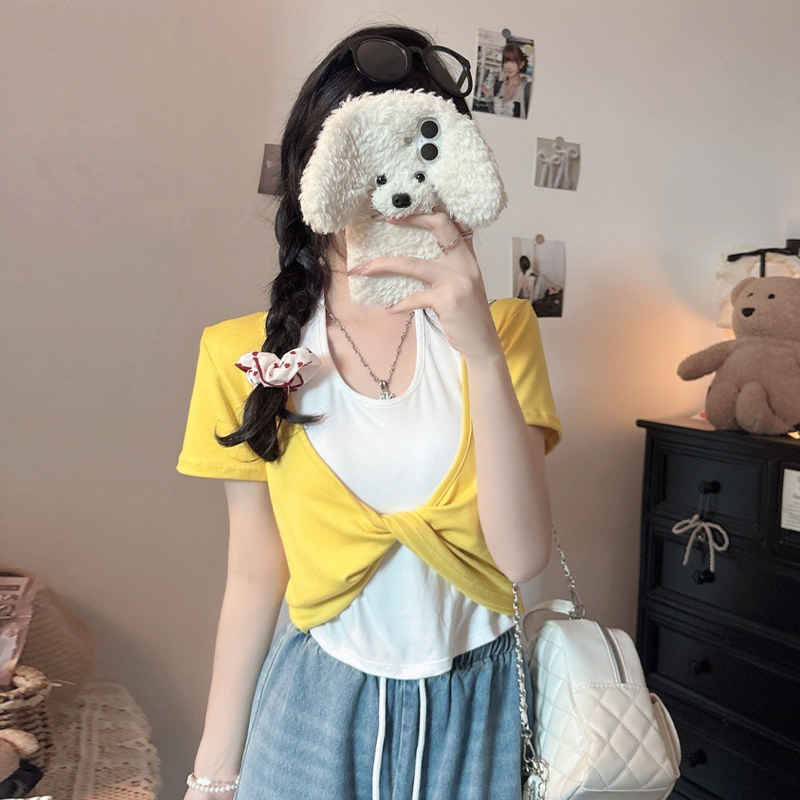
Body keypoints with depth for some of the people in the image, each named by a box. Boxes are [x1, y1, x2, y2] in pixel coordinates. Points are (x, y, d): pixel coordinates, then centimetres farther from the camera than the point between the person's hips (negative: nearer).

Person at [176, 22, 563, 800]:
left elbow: (523, 555, -18)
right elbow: (254, 576, -2)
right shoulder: (248, 354, -7)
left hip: (477, 705, 1)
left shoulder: (500, 328, -8)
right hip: (319, 704, 0)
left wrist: (483, 351, -30)